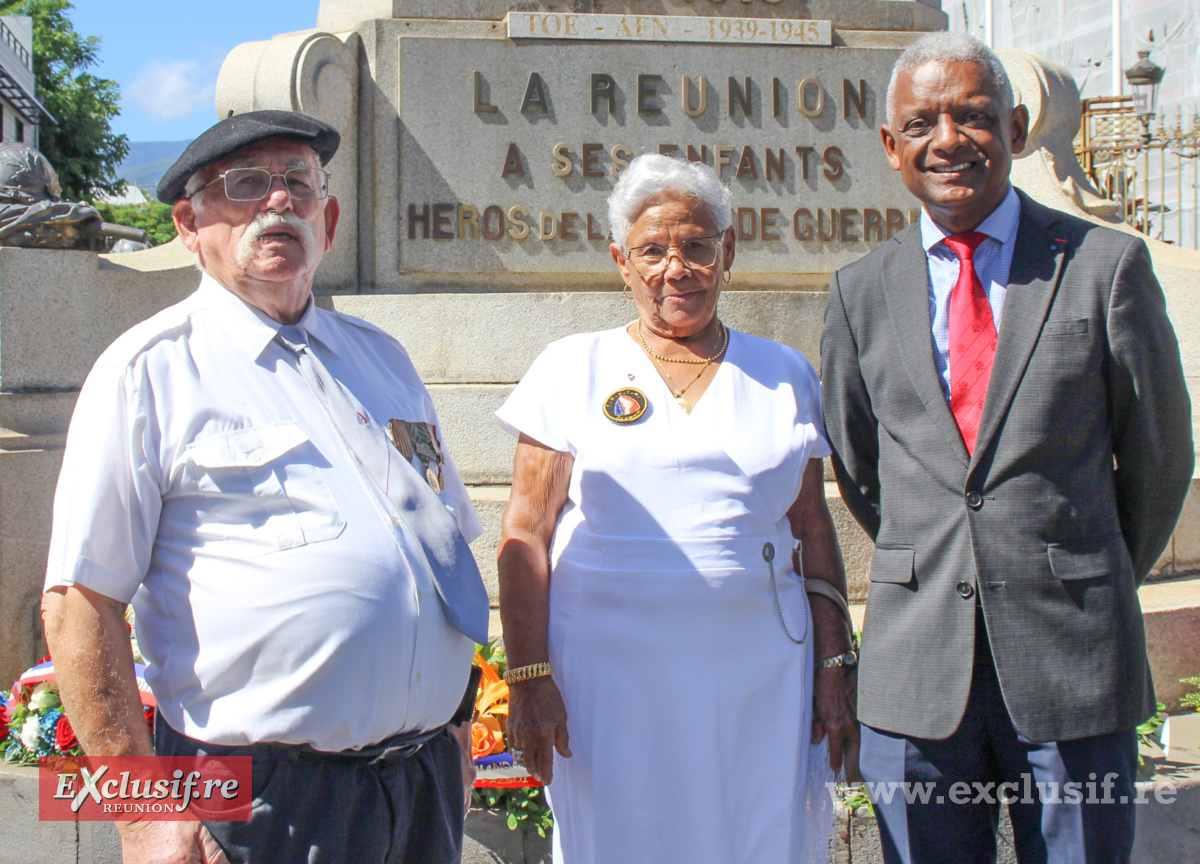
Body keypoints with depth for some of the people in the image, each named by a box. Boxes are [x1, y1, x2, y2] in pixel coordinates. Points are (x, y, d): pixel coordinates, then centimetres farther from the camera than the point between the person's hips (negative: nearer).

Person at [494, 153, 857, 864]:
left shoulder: (784, 375, 11)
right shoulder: (574, 368, 4)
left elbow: (813, 530, 12)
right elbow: (526, 536, 0)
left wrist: (835, 666, 5)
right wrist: (530, 678, -8)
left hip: (759, 676, 2)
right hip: (612, 678, -2)